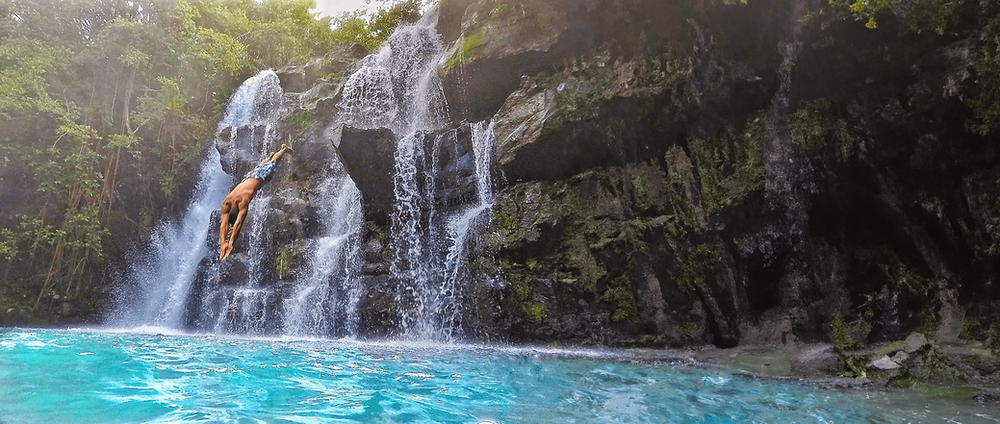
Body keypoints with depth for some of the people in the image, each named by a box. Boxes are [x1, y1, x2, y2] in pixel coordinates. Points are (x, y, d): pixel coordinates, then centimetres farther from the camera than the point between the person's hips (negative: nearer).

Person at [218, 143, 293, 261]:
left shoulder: (243, 200, -46)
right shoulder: (226, 203, -34)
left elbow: (238, 223, -50)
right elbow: (224, 223, -36)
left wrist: (230, 243, -55)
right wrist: (222, 243, -49)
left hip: (259, 176, -4)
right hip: (248, 177, 4)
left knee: (271, 163, 24)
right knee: (258, 167, 37)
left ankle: (284, 149, 50)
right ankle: (270, 155, 66)